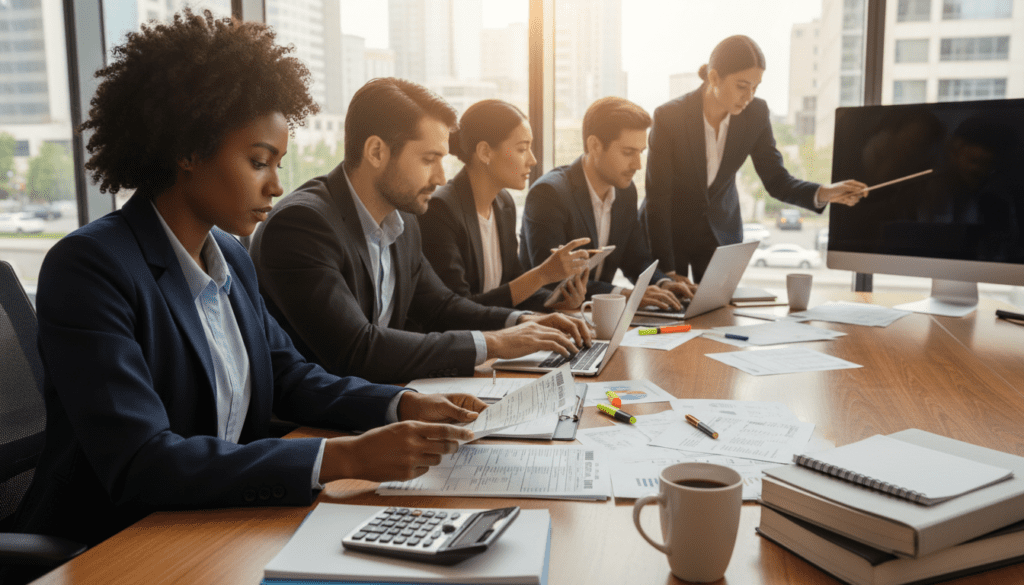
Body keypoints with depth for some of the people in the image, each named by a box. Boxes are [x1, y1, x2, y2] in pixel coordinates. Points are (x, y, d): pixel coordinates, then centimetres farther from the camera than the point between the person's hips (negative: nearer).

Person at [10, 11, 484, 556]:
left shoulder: (231, 257, 5)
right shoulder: (90, 266, -18)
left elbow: (287, 373, 13)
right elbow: (139, 464, -26)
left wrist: (406, 405, -4)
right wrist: (343, 458, -32)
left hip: (218, 529, 7)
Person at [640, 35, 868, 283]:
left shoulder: (755, 113, -12)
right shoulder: (668, 116, -23)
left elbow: (777, 181, -8)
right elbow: (657, 198, -21)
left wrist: (824, 193, -28)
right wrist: (666, 270, -22)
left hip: (720, 232, 3)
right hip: (668, 230, -3)